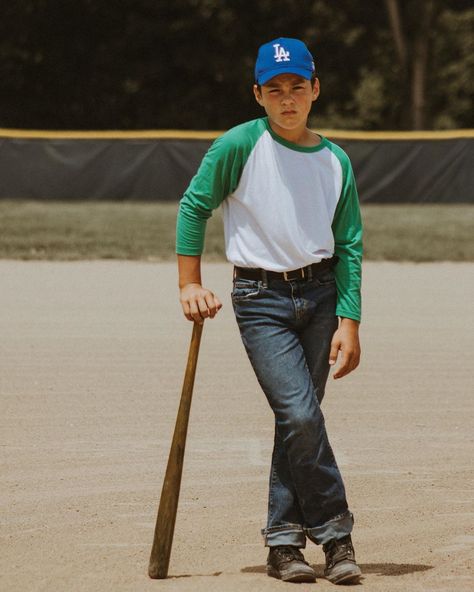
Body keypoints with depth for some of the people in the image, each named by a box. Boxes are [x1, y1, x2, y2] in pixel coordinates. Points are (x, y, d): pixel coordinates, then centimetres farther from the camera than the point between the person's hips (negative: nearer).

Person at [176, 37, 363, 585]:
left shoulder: (334, 160, 5)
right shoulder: (240, 145, -5)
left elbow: (349, 247, 6)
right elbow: (194, 207, 3)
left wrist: (349, 322, -2)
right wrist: (190, 285, -2)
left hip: (320, 295, 4)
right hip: (261, 298, -4)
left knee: (298, 420, 4)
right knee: (300, 416, -15)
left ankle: (284, 541, 13)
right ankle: (334, 531, -5)